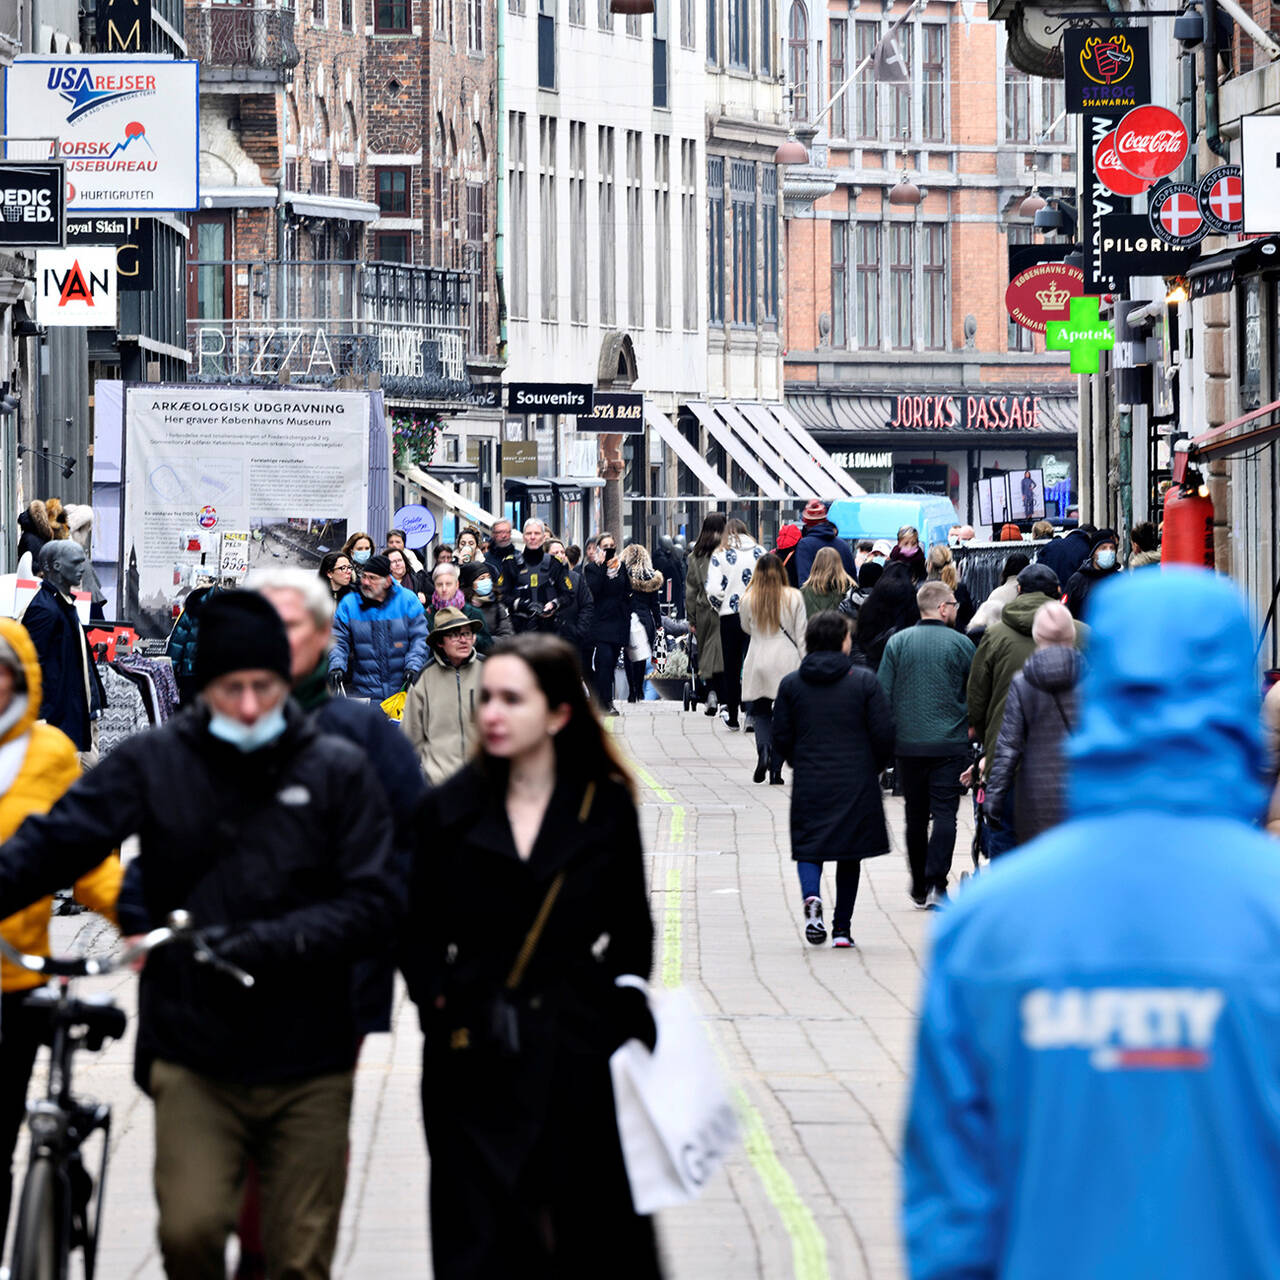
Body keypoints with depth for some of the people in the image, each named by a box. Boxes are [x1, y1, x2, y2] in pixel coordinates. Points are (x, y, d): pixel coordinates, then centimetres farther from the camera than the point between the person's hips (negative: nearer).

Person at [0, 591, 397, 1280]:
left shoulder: (338, 771, 2)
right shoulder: (153, 763, 2)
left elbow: (372, 905, -4)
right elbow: (56, 842, -8)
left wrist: (277, 941, -20)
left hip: (307, 1065, 1)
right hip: (194, 1060, -1)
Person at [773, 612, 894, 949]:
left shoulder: (791, 684, 0)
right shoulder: (864, 681, -5)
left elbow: (780, 738, 2)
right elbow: (883, 733, -6)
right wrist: (873, 768, 12)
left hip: (809, 783, 1)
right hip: (857, 783, -1)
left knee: (809, 847, 8)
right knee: (850, 854, 11)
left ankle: (811, 896, -23)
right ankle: (842, 927, 11)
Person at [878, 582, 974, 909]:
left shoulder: (897, 643, 1)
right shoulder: (961, 645, -4)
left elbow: (883, 694, 1)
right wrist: (972, 725, 21)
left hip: (908, 743, 2)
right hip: (951, 745, -2)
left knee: (916, 815, 12)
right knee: (945, 813, -2)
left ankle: (919, 887, 19)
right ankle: (936, 883, -15)